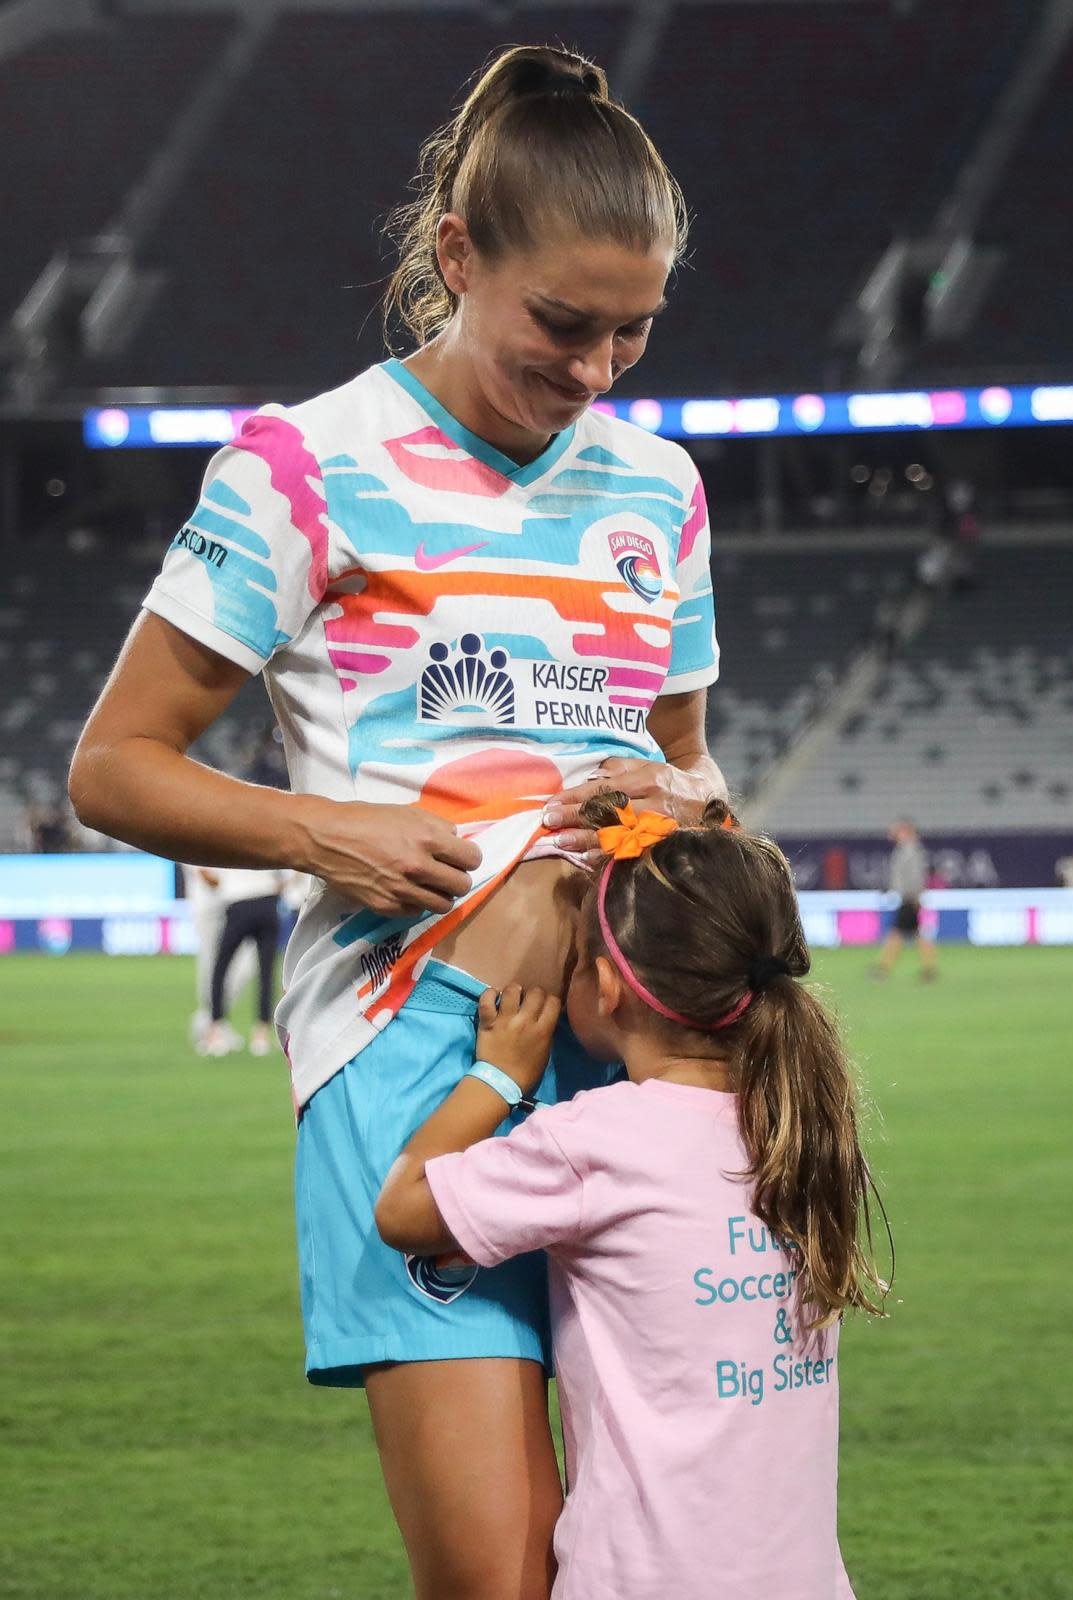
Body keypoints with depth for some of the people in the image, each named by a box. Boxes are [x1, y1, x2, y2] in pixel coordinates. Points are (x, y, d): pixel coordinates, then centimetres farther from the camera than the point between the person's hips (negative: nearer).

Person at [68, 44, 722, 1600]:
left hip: (628, 1014, 5)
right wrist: (324, 832, -13)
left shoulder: (657, 488, 16)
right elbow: (114, 767, 3)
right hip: (411, 1026, -5)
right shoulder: (311, 467, 1)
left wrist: (684, 799, 5)